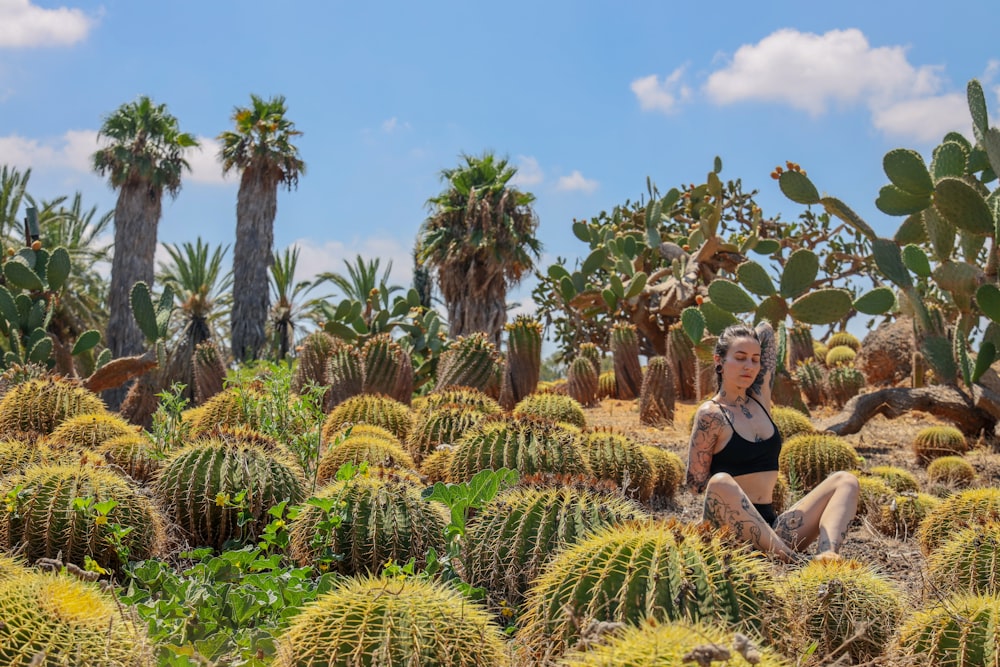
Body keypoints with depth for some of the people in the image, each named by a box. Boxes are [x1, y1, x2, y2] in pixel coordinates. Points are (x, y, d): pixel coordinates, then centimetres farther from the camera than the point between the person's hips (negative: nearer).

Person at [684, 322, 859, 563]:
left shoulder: (760, 398, 13)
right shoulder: (711, 414, -6)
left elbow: (766, 331, 19)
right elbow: (696, 482, -5)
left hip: (771, 527, 7)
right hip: (731, 531, -7)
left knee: (845, 481, -3)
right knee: (721, 483, -38)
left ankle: (827, 556, -32)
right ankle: (791, 560, -46)